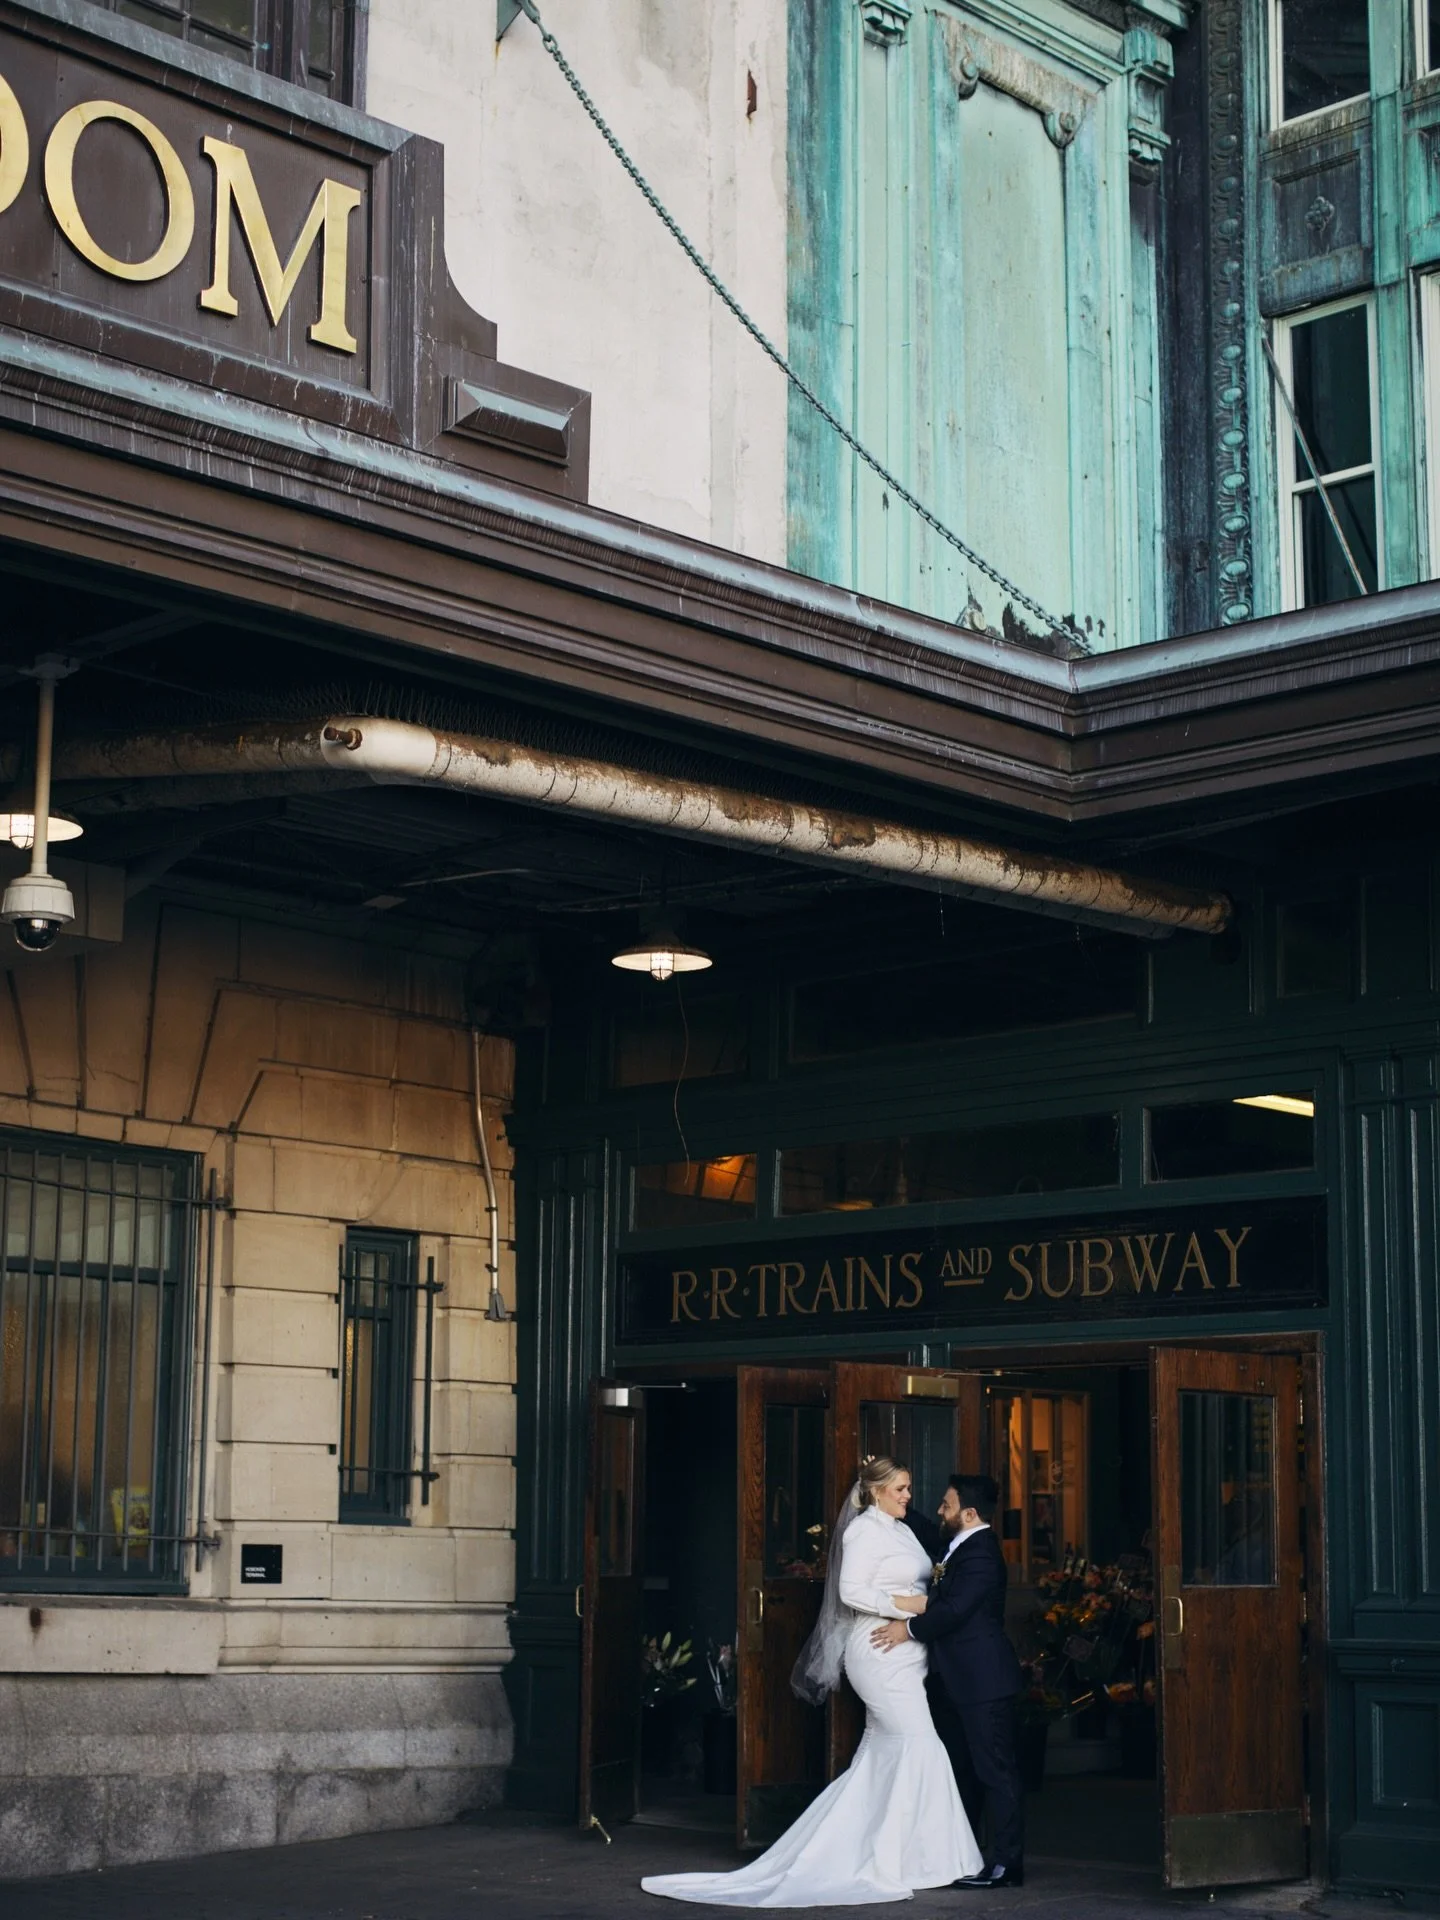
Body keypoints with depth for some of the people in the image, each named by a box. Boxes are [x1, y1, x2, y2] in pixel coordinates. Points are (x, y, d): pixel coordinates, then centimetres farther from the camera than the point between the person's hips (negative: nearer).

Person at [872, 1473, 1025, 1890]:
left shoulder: (980, 1552, -17)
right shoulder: (959, 1546, 14)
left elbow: (956, 1608, -25)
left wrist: (910, 1629, -16)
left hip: (982, 1679, -11)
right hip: (957, 1679, 11)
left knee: (995, 1769, -6)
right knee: (960, 1769, 15)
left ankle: (1006, 1863, -3)